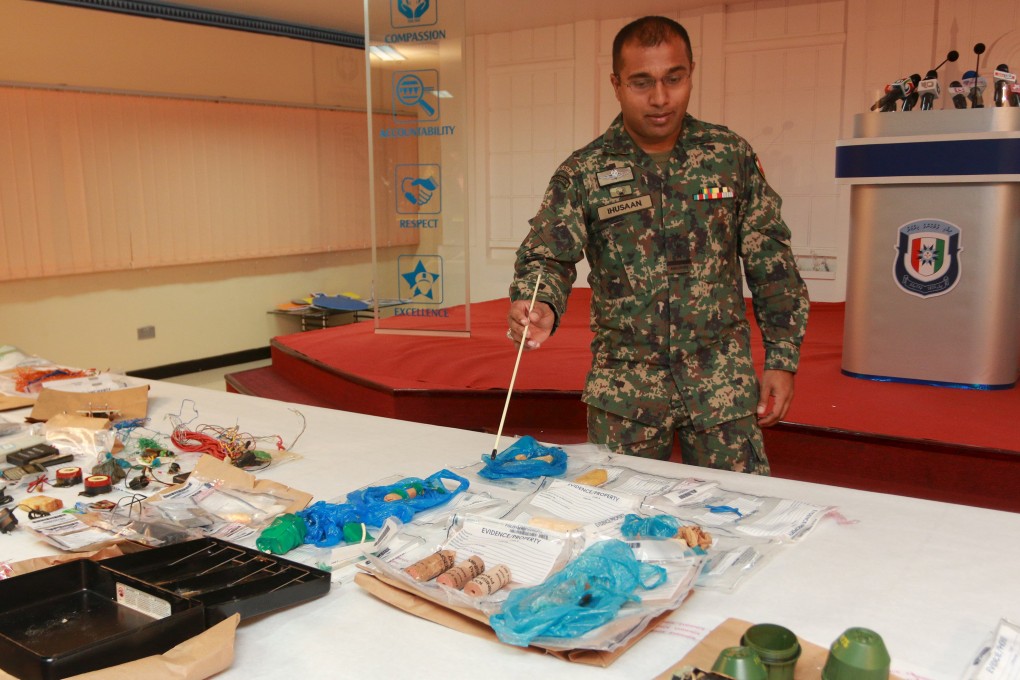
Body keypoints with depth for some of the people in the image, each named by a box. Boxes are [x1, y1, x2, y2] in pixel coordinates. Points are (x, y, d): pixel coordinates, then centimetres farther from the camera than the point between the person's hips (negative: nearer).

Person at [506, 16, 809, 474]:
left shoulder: (731, 156, 1)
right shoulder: (583, 173, -2)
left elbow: (771, 264, 5)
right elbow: (547, 256, -9)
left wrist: (782, 359, 2)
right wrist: (540, 307, -31)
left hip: (723, 382, 1)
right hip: (623, 387, 0)